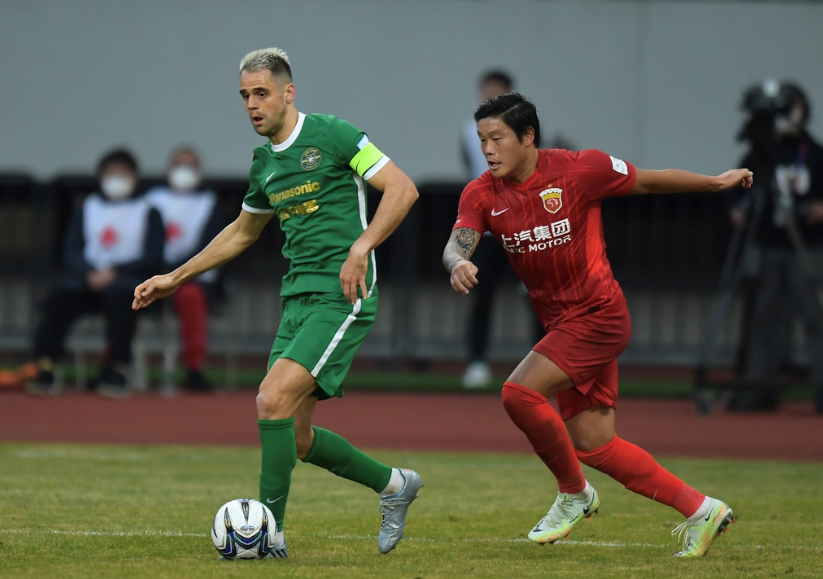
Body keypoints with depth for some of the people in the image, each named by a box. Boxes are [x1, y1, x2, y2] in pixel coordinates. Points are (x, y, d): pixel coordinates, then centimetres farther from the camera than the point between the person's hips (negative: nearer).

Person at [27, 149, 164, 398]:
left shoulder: (148, 213, 13)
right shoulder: (87, 209, 20)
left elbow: (153, 257, 2)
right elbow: (71, 251, 10)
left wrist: (114, 272, -12)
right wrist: (88, 274, -11)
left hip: (127, 278, -2)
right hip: (87, 279, 2)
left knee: (118, 293, -38)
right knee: (60, 296, -30)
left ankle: (116, 371, -34)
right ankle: (45, 371, -35)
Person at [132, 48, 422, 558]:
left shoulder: (332, 134, -7)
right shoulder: (264, 163, 15)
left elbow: (402, 188, -10)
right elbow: (244, 231, 31)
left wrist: (361, 247, -21)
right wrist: (176, 278, 30)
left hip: (341, 295, -8)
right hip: (297, 298, 8)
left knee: (273, 400, -20)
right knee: (296, 437, 5)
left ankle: (270, 531, -12)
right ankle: (394, 485, 26)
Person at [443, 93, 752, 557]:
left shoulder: (579, 170, -11)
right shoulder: (482, 195, 1)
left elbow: (649, 182, 1)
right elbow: (458, 243, -14)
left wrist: (718, 183, 5)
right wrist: (459, 263, -39)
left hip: (598, 315, -6)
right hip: (561, 322, 7)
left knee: (520, 392, -22)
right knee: (591, 445, 7)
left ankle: (574, 493, -1)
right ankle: (700, 510, 18)